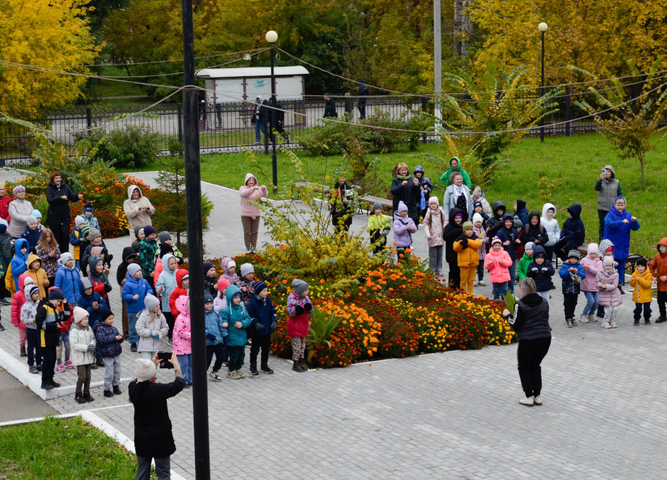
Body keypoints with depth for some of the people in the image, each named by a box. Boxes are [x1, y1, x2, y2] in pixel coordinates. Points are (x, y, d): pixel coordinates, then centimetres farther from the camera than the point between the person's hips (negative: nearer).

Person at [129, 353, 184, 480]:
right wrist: (176, 365, 7)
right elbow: (179, 384, -8)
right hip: (160, 439, -5)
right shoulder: (158, 390, -25)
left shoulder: (133, 387, -11)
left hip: (141, 439, 5)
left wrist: (153, 364, 20)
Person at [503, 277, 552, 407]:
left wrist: (508, 315, 9)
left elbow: (515, 325, -9)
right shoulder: (544, 302, 7)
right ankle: (538, 396, 20)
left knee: (524, 368, 14)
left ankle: (529, 397, 11)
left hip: (528, 341, -5)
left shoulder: (520, 305, -10)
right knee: (535, 366, 23)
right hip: (545, 338, 5)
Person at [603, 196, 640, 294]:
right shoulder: (610, 215, -6)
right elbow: (609, 223, -27)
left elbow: (635, 228, 0)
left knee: (621, 266, 9)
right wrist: (622, 222, -40)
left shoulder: (628, 215, 7)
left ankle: (619, 285, 19)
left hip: (624, 246, 4)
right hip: (612, 245, -4)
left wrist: (634, 221, -23)